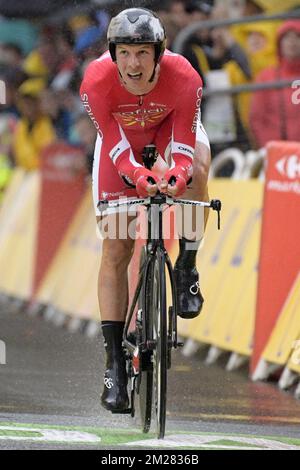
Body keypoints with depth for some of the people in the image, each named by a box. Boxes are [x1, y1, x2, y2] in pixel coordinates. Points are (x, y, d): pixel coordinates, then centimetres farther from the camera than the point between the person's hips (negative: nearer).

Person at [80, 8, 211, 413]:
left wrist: (177, 174, -53)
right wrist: (137, 175, -52)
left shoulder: (184, 78, -35)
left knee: (195, 172, -36)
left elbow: (184, 146, -32)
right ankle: (115, 363, -4)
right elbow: (116, 145, -32)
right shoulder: (97, 81, -35)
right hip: (121, 137, 0)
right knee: (115, 250, -7)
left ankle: (187, 269, -12)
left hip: (170, 128, 0)